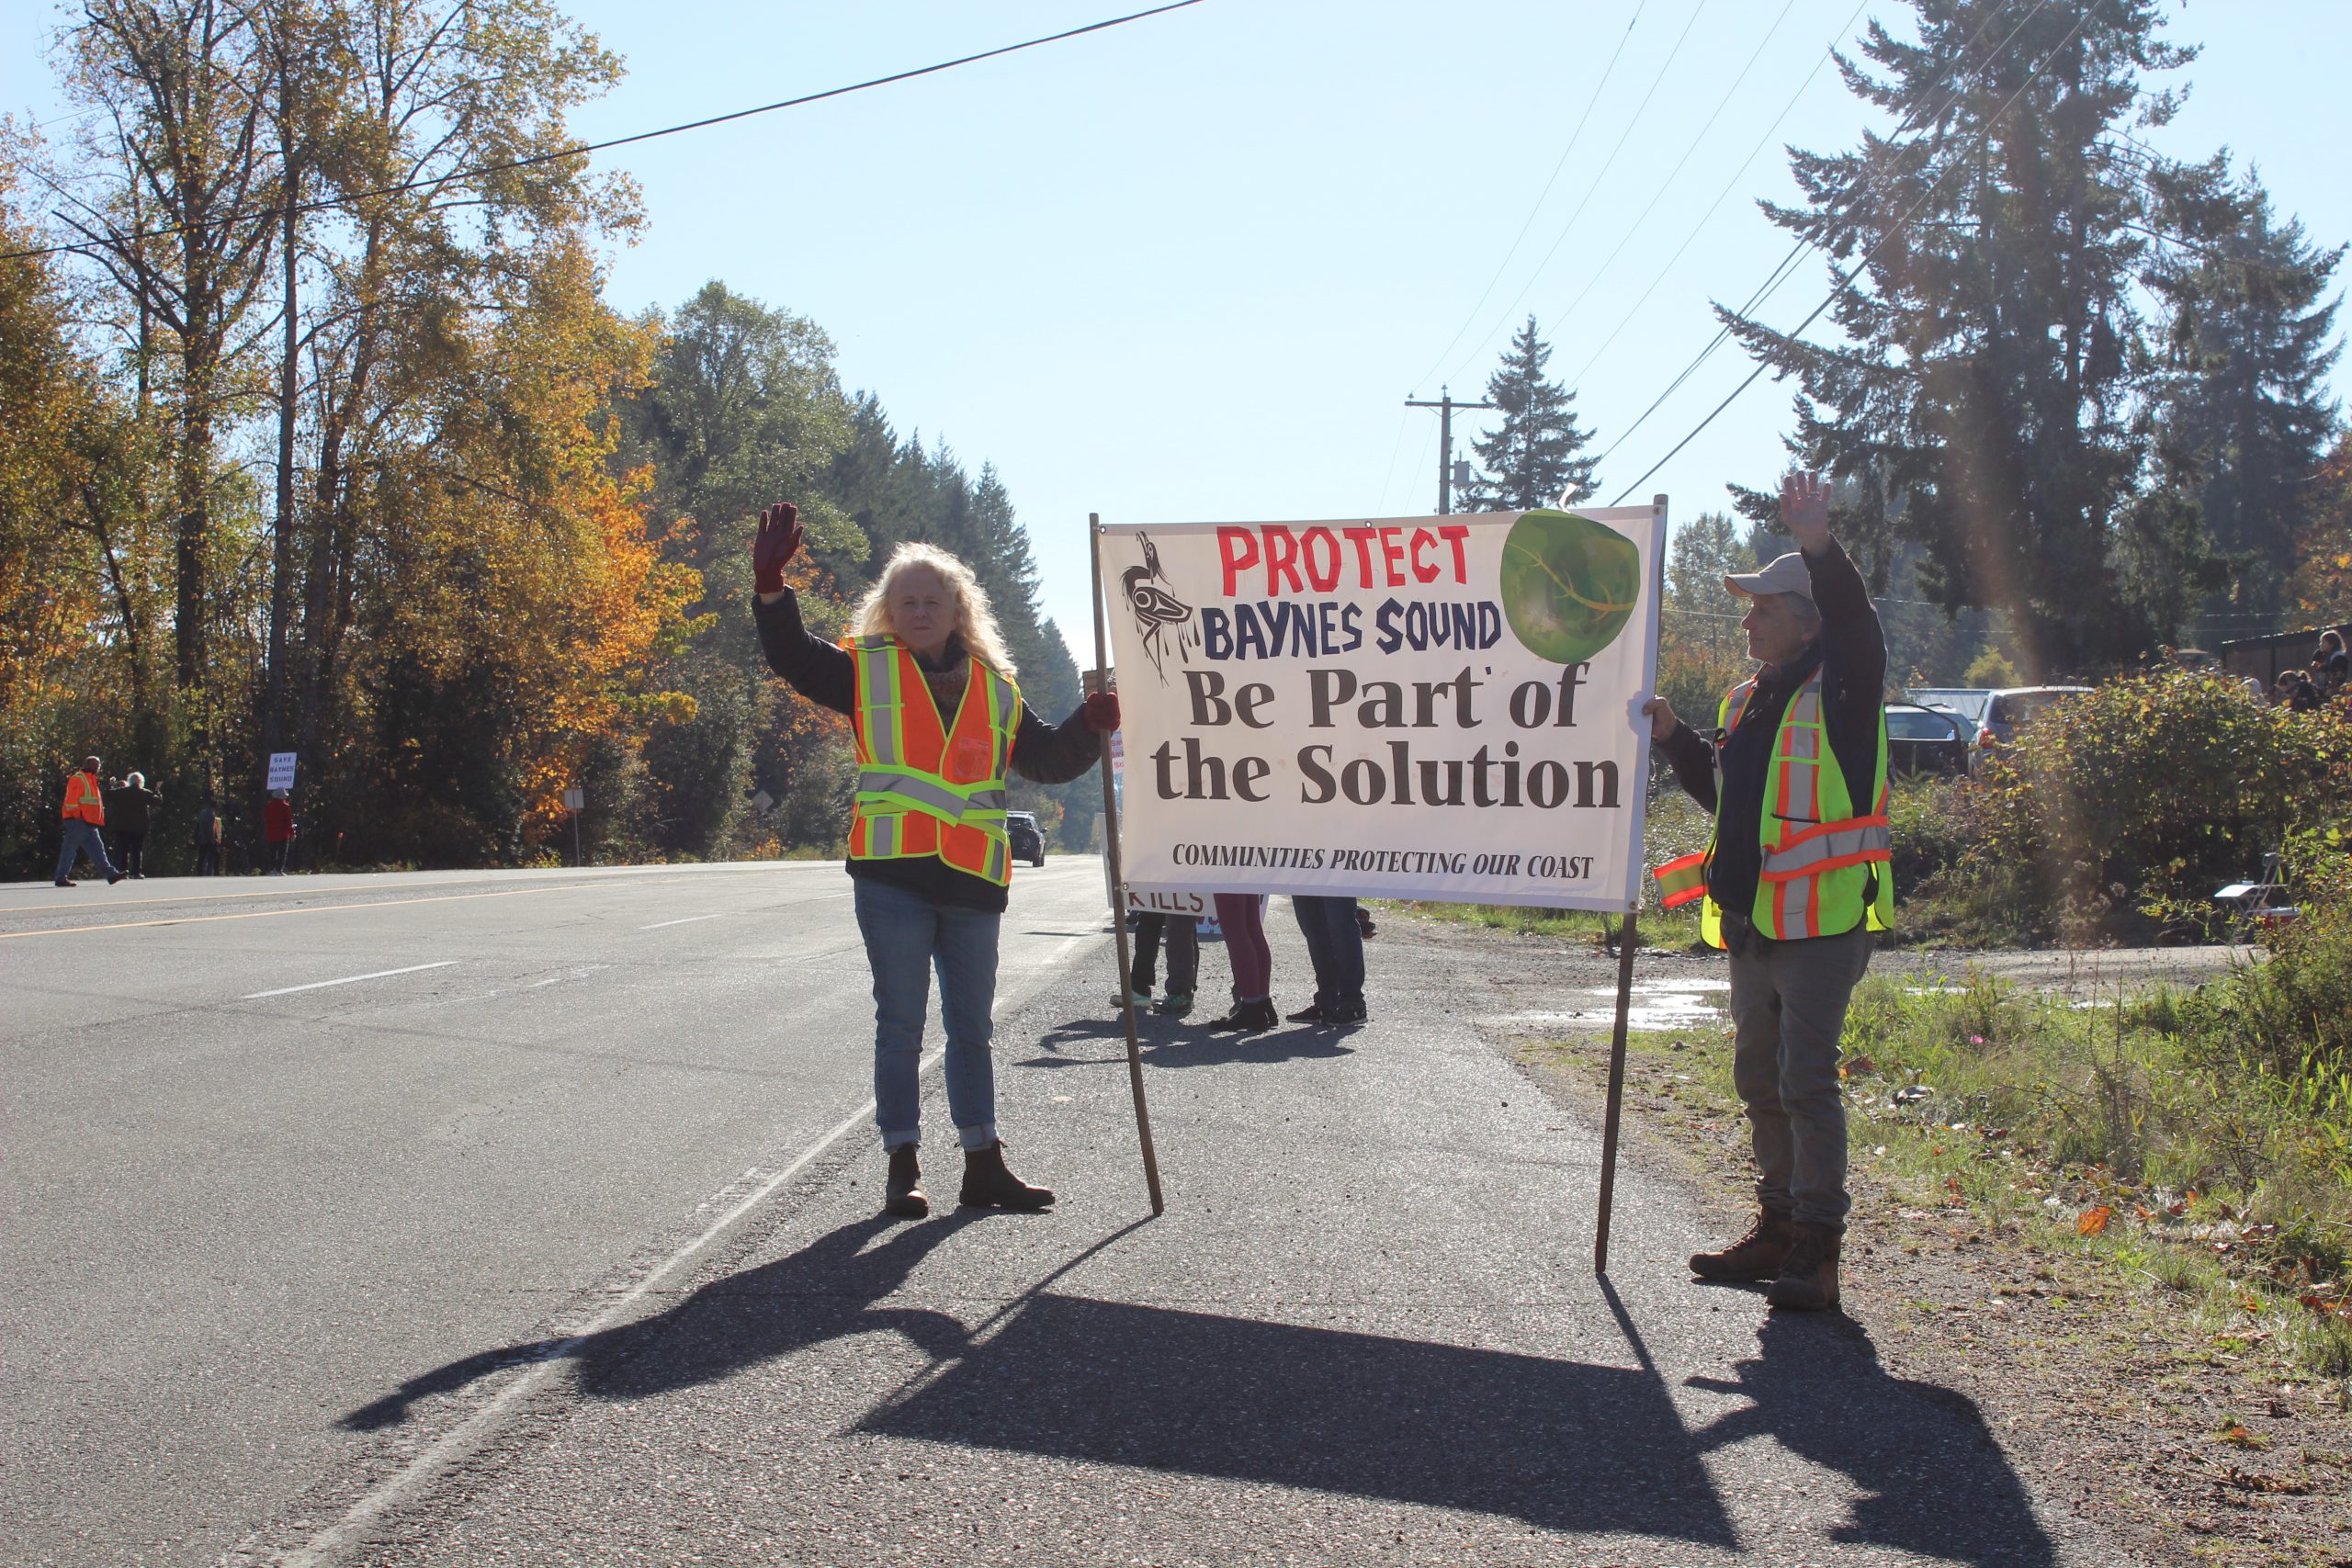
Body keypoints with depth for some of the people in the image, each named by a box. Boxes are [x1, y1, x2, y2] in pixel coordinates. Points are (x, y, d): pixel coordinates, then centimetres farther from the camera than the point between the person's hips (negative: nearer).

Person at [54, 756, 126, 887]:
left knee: (97, 849, 7)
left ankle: (110, 874, 5)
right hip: (78, 822, -10)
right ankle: (61, 878, -3)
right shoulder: (78, 779, -8)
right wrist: (77, 816, -19)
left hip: (88, 823, 10)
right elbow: (72, 800, -15)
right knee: (70, 849, -6)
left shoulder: (91, 780, 22)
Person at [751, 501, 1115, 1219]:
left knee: (972, 1027, 12)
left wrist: (1090, 727, 0)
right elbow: (793, 657, -4)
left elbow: (1048, 760, 17)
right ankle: (902, 1167, 10)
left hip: (972, 881, 3)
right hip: (892, 877, -3)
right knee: (900, 1025, 1)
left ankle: (984, 1165, 21)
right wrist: (771, 585, -18)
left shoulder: (993, 688, 14)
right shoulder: (866, 670, 6)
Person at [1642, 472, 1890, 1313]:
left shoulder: (1840, 687, -7)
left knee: (1806, 1078, -9)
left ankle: (1818, 1245, -2)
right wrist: (1675, 737, 11)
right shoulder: (1747, 699, 15)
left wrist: (1820, 549, -42)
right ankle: (1778, 1225, 26)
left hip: (1822, 920, -8)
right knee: (1759, 1077, 14)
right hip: (1751, 921, 9)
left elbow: (1857, 625, -28)